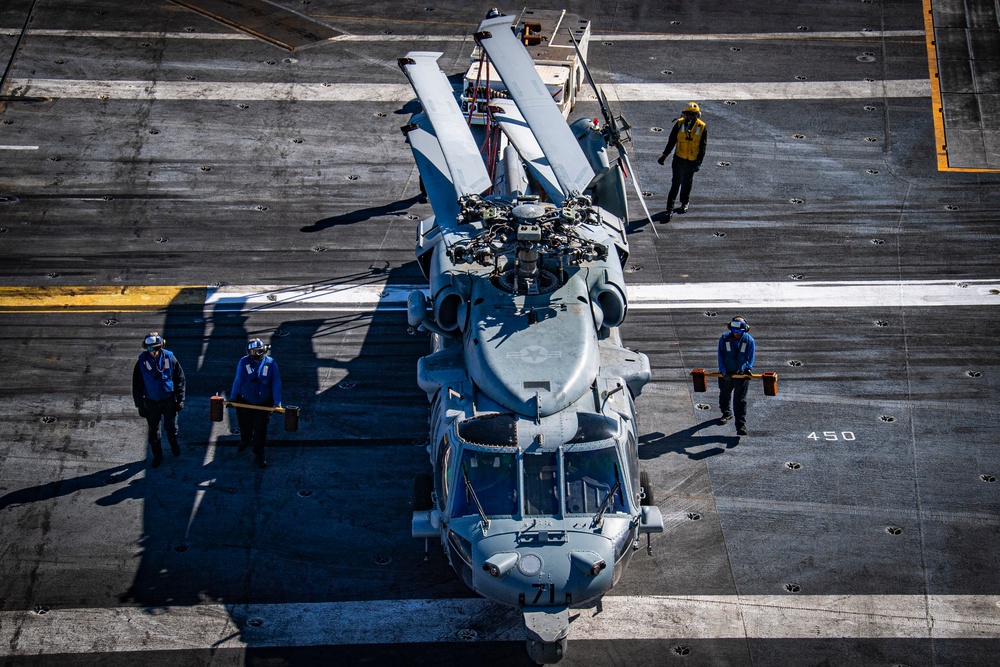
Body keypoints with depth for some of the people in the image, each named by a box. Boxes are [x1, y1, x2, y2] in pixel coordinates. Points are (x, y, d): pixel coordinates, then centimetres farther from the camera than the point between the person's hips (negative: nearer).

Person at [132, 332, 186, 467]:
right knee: (153, 431, 10)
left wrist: (180, 399, -3)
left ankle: (174, 446, 45)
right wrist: (140, 405, -3)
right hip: (151, 402, 0)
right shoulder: (142, 362, -12)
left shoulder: (169, 358, -12)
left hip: (169, 400, 0)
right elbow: (137, 385, -4)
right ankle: (157, 455, 29)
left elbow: (180, 380, -3)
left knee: (171, 427, 17)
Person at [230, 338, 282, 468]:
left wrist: (277, 402, -12)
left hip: (264, 404, -1)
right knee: (245, 427, 18)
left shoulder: (271, 363, -11)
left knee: (260, 430, 4)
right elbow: (238, 381, 1)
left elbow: (276, 384, -9)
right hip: (245, 402, 1)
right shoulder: (243, 362, -10)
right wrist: (233, 398, 5)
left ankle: (259, 455, 22)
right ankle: (245, 441, 53)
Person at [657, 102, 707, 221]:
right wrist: (664, 155, -2)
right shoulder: (679, 124, -7)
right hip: (679, 159, -1)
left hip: (692, 161, 1)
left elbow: (703, 147, -1)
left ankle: (684, 203, 35)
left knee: (687, 183, 16)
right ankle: (670, 207, -3)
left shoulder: (702, 127, -7)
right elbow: (671, 141, 0)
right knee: (676, 182, -5)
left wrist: (699, 162, -6)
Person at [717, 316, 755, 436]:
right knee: (724, 395, 22)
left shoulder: (749, 340, -6)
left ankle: (741, 426, -9)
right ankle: (726, 413, 50)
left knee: (740, 400, -8)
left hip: (742, 374, -3)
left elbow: (750, 358, -3)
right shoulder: (724, 338, -5)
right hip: (726, 374, 3)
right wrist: (723, 371, -15)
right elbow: (721, 356, -4)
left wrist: (746, 370, -20)